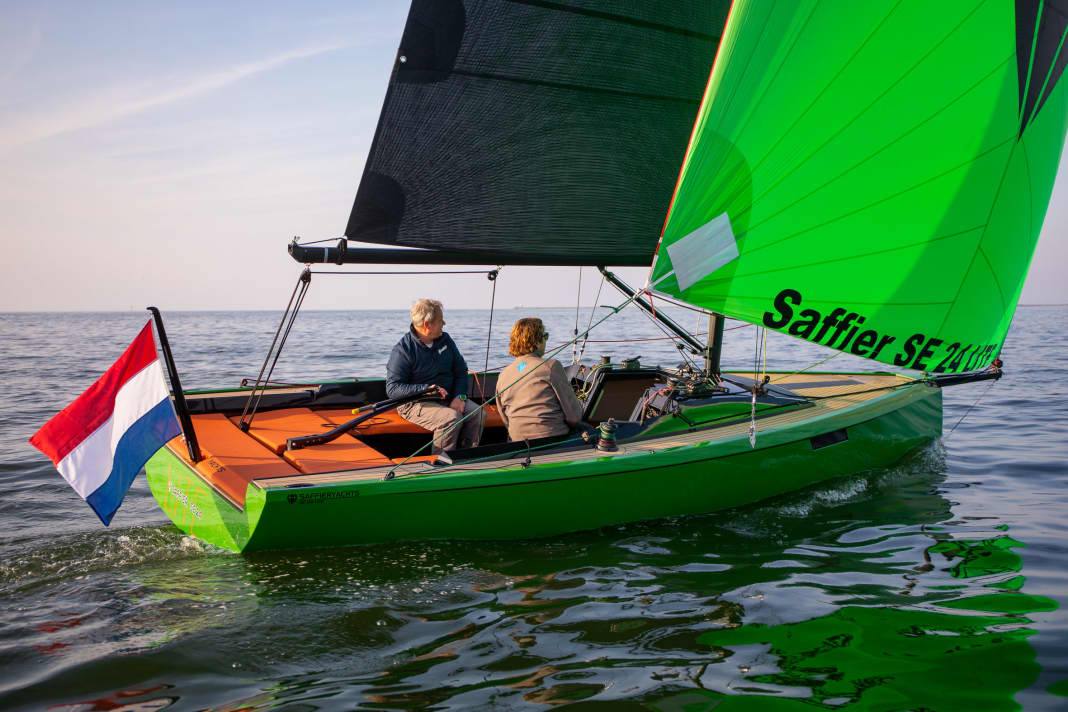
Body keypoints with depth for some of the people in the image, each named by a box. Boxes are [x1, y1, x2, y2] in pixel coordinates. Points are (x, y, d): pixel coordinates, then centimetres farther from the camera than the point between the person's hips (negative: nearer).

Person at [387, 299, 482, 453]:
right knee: (452, 418, -32)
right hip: (415, 403, -6)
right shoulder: (402, 350, -12)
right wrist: (426, 389, -27)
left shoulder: (445, 340, 8)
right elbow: (392, 389, -16)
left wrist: (459, 397, -5)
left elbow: (461, 371, 14)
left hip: (447, 399, 6)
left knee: (477, 414, -20)